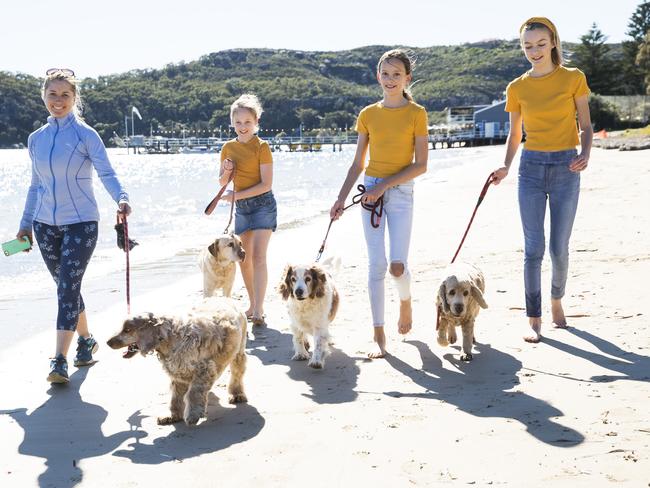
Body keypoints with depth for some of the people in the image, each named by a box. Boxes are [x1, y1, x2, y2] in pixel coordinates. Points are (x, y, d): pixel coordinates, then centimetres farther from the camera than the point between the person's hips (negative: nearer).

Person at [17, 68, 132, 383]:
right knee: (66, 287, 12)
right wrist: (26, 224, 17)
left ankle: (60, 360, -11)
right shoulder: (36, 139, 9)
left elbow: (106, 173, -14)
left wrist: (121, 198, -33)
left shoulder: (85, 135, -6)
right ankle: (86, 340, 30)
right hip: (45, 224, 5)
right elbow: (36, 186, 16)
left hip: (81, 222, -5)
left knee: (68, 287, -11)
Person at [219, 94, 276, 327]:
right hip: (241, 206, 6)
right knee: (243, 259, 9)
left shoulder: (261, 147, -11)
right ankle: (253, 304, 23)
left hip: (262, 204, -6)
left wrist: (236, 195, -19)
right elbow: (222, 182, 12)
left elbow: (266, 184, -16)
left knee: (258, 256, -15)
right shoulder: (228, 147, 5)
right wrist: (226, 172, -11)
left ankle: (259, 311, -17)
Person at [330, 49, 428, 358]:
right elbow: (357, 164, 11)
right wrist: (341, 198, 4)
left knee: (398, 266, -10)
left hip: (401, 192, -2)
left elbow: (420, 165, -7)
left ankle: (405, 301, 26)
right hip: (371, 191, 3)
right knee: (376, 265, -1)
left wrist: (384, 186, -14)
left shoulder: (416, 113, -2)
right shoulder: (368, 115, 7)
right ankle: (379, 336, 4)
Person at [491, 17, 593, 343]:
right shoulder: (517, 88, 4)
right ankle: (534, 321, 2)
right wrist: (506, 166, -6)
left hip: (566, 168, -1)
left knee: (559, 248, 3)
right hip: (531, 168, 1)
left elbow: (586, 126, 4)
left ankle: (556, 302, 30)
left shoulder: (573, 79, 0)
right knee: (533, 248, -3)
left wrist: (585, 153, -16)